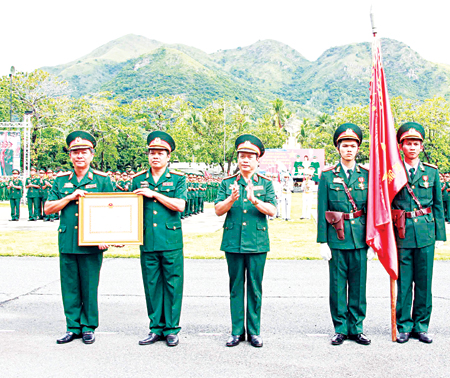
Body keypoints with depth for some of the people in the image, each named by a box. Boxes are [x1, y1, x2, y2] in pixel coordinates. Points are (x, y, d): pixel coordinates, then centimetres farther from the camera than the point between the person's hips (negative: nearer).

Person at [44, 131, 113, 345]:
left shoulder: (102, 180, 2)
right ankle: (73, 327, 19)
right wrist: (71, 197, -9)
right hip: (67, 243, 3)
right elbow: (48, 208, 5)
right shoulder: (61, 180, 10)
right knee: (70, 287, 7)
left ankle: (88, 327, 17)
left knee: (90, 287, 4)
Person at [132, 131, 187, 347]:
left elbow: (180, 205, -10)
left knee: (172, 285, 2)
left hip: (171, 242, -2)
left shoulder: (178, 179, 4)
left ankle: (171, 330, 13)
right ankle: (156, 328, 18)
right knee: (152, 286, 7)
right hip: (147, 242, 3)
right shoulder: (138, 180, 12)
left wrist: (154, 194, -11)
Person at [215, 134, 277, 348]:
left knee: (255, 288, 5)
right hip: (233, 242, 1)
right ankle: (237, 331, 15)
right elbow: (218, 210, 0)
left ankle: (254, 331, 15)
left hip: (257, 243, -1)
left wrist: (255, 200, -21)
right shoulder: (227, 183, 8)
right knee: (236, 288, 6)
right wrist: (232, 198, -18)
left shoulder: (265, 184, 6)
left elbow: (272, 211, -5)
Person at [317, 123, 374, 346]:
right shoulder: (328, 176, 3)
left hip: (360, 237, 2)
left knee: (358, 284, 7)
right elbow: (322, 211, 2)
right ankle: (340, 329, 16)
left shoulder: (367, 175, 7)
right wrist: (323, 242, -3)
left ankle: (356, 328, 19)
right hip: (337, 237, -1)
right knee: (338, 284, 4)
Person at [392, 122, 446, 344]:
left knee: (424, 282, 7)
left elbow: (438, 205, 11)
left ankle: (421, 326, 20)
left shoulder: (432, 172, 8)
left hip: (426, 233, 2)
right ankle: (404, 327, 16)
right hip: (402, 233, -2)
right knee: (403, 283, 3)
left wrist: (440, 234, 6)